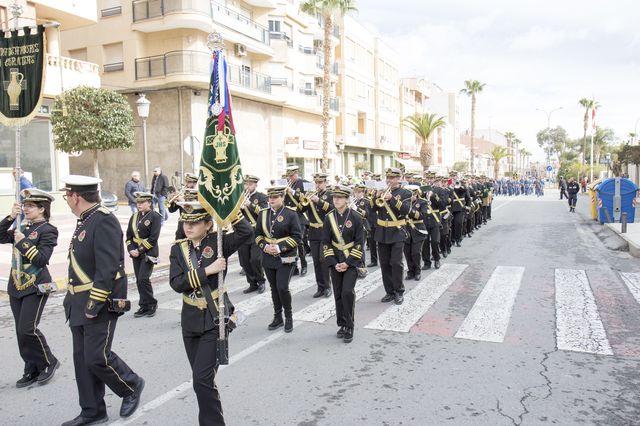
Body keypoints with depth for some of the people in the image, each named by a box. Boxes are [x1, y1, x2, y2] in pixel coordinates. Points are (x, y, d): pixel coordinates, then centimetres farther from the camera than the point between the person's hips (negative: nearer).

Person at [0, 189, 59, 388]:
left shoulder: (47, 230, -9)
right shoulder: (23, 228, 13)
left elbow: (42, 259, -16)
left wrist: (23, 243, -18)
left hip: (36, 287, -7)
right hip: (16, 286, 7)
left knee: (28, 329, -10)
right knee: (21, 331, 9)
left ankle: (49, 362, 10)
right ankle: (32, 370, 20)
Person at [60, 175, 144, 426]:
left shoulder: (104, 221, -18)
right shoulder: (85, 221, 12)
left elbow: (107, 268, -24)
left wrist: (94, 304, -23)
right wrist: (75, 300, 17)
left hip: (101, 304, -9)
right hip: (80, 304, 10)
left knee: (97, 358, -5)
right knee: (82, 359, 13)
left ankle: (132, 386, 20)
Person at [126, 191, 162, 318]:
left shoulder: (155, 216, -7)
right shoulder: (134, 217, 13)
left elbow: (153, 238, -14)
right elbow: (129, 235, 11)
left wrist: (140, 250, -15)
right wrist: (131, 249, -4)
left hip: (148, 254, -6)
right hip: (136, 254, 6)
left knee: (143, 279, -11)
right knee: (139, 280, 8)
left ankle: (151, 304, 6)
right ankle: (144, 307, 18)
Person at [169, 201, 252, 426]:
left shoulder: (217, 242, -6)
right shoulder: (178, 249, 3)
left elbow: (246, 232, -23)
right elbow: (176, 283, -10)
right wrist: (207, 270, -18)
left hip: (215, 320, -4)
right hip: (190, 321, 5)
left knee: (202, 379, -10)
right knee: (202, 379, 15)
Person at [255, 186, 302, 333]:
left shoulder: (291, 214, -6)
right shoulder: (263, 213, 7)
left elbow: (297, 237, -9)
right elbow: (258, 234, 10)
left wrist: (279, 248, -17)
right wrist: (265, 246, -9)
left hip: (285, 258, -4)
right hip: (268, 258, 4)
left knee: (282, 288, -9)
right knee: (274, 288, 11)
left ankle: (289, 317, 11)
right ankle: (278, 318, 25)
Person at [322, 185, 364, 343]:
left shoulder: (356, 217, -8)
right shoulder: (329, 217, 0)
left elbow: (360, 243, -8)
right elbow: (326, 242, 1)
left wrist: (348, 263, -14)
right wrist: (334, 263, -8)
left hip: (351, 261, -3)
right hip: (335, 262, 3)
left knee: (347, 292, -14)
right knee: (338, 294, 7)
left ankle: (349, 327, 0)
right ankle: (342, 324, 23)